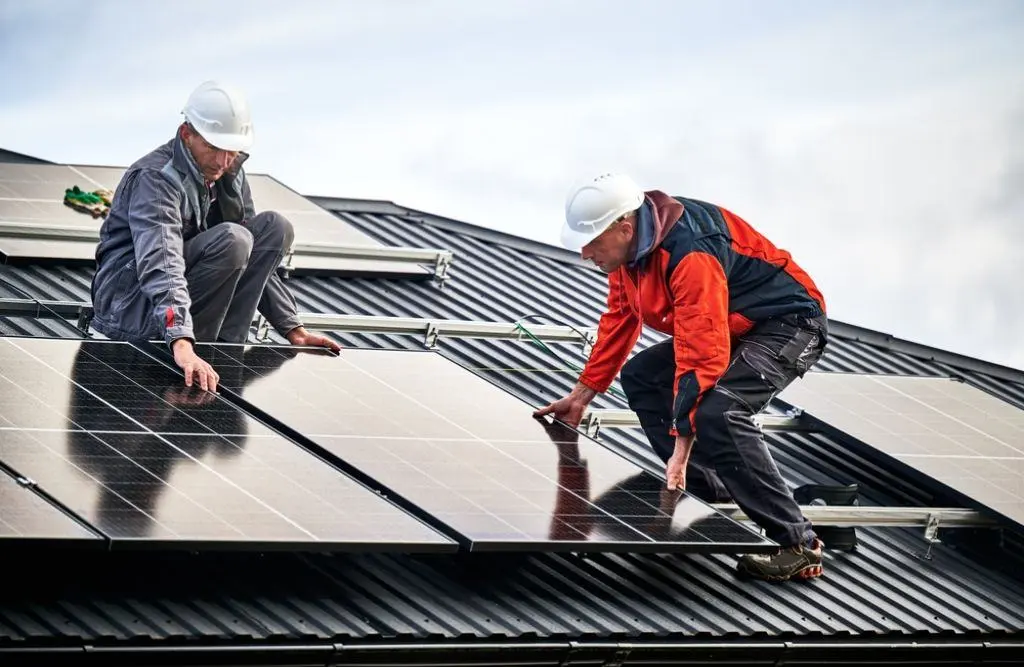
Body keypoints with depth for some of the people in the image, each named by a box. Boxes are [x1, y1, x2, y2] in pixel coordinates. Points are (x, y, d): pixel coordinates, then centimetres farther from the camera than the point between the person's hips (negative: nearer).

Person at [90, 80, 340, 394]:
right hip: (129, 307, -9)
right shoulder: (155, 179, -22)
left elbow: (254, 257, 14)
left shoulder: (229, 175, 4)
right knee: (231, 240, -29)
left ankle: (224, 346, -12)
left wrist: (293, 331, 6)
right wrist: (181, 344, -53)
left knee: (275, 228, -5)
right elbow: (160, 264, -38)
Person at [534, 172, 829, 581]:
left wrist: (681, 450, -35)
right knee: (639, 378, 8)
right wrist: (582, 394, 20)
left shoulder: (690, 253, -32)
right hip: (734, 328, 11)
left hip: (790, 324, -11)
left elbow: (701, 358, -35)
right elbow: (619, 321, 15)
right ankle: (713, 496, 7)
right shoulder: (631, 243, -2)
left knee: (715, 412, -31)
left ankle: (798, 544, -26)